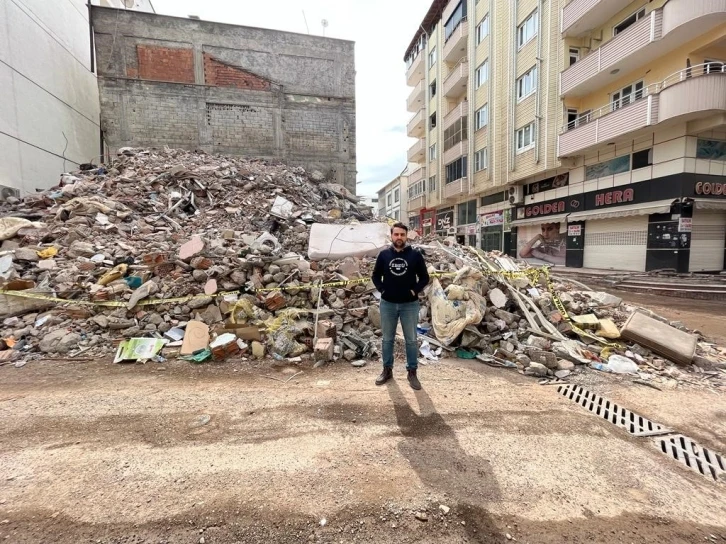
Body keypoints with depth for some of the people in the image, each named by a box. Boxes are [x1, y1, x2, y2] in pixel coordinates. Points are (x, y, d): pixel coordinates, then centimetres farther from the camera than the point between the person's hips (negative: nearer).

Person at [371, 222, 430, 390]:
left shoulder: (415, 255, -3)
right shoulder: (384, 255, 1)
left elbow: (424, 277, 3)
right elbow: (375, 276, 10)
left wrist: (415, 291, -9)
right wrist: (382, 289, -3)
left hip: (409, 304, -1)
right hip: (387, 304, 2)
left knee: (411, 340, 7)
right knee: (387, 339, 12)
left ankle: (412, 372, 20)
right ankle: (387, 370, 27)